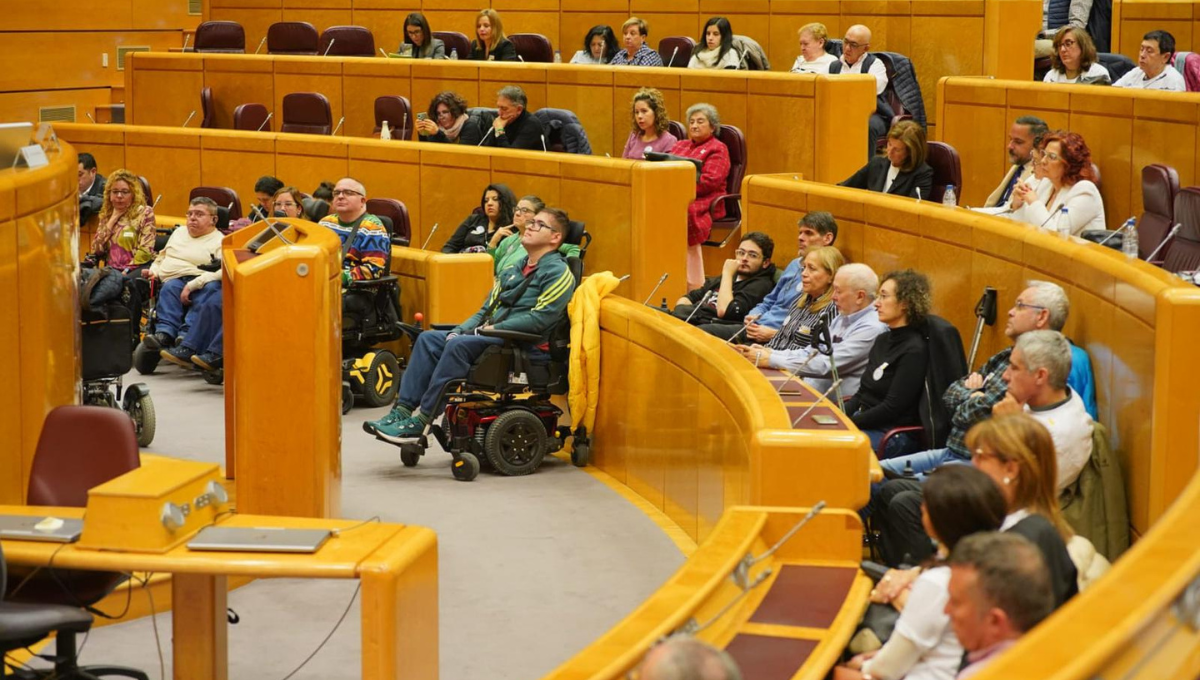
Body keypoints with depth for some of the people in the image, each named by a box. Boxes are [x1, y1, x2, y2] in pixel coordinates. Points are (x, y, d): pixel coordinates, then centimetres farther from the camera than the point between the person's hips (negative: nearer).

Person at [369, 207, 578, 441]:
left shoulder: (558, 272, -3)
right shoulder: (513, 271, 24)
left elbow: (542, 318, -16)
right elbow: (486, 310, 25)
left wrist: (494, 328, -15)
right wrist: (459, 330, 6)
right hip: (492, 336, 9)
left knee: (459, 345, -30)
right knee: (428, 339, -6)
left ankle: (422, 421, -29)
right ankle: (402, 410, -15)